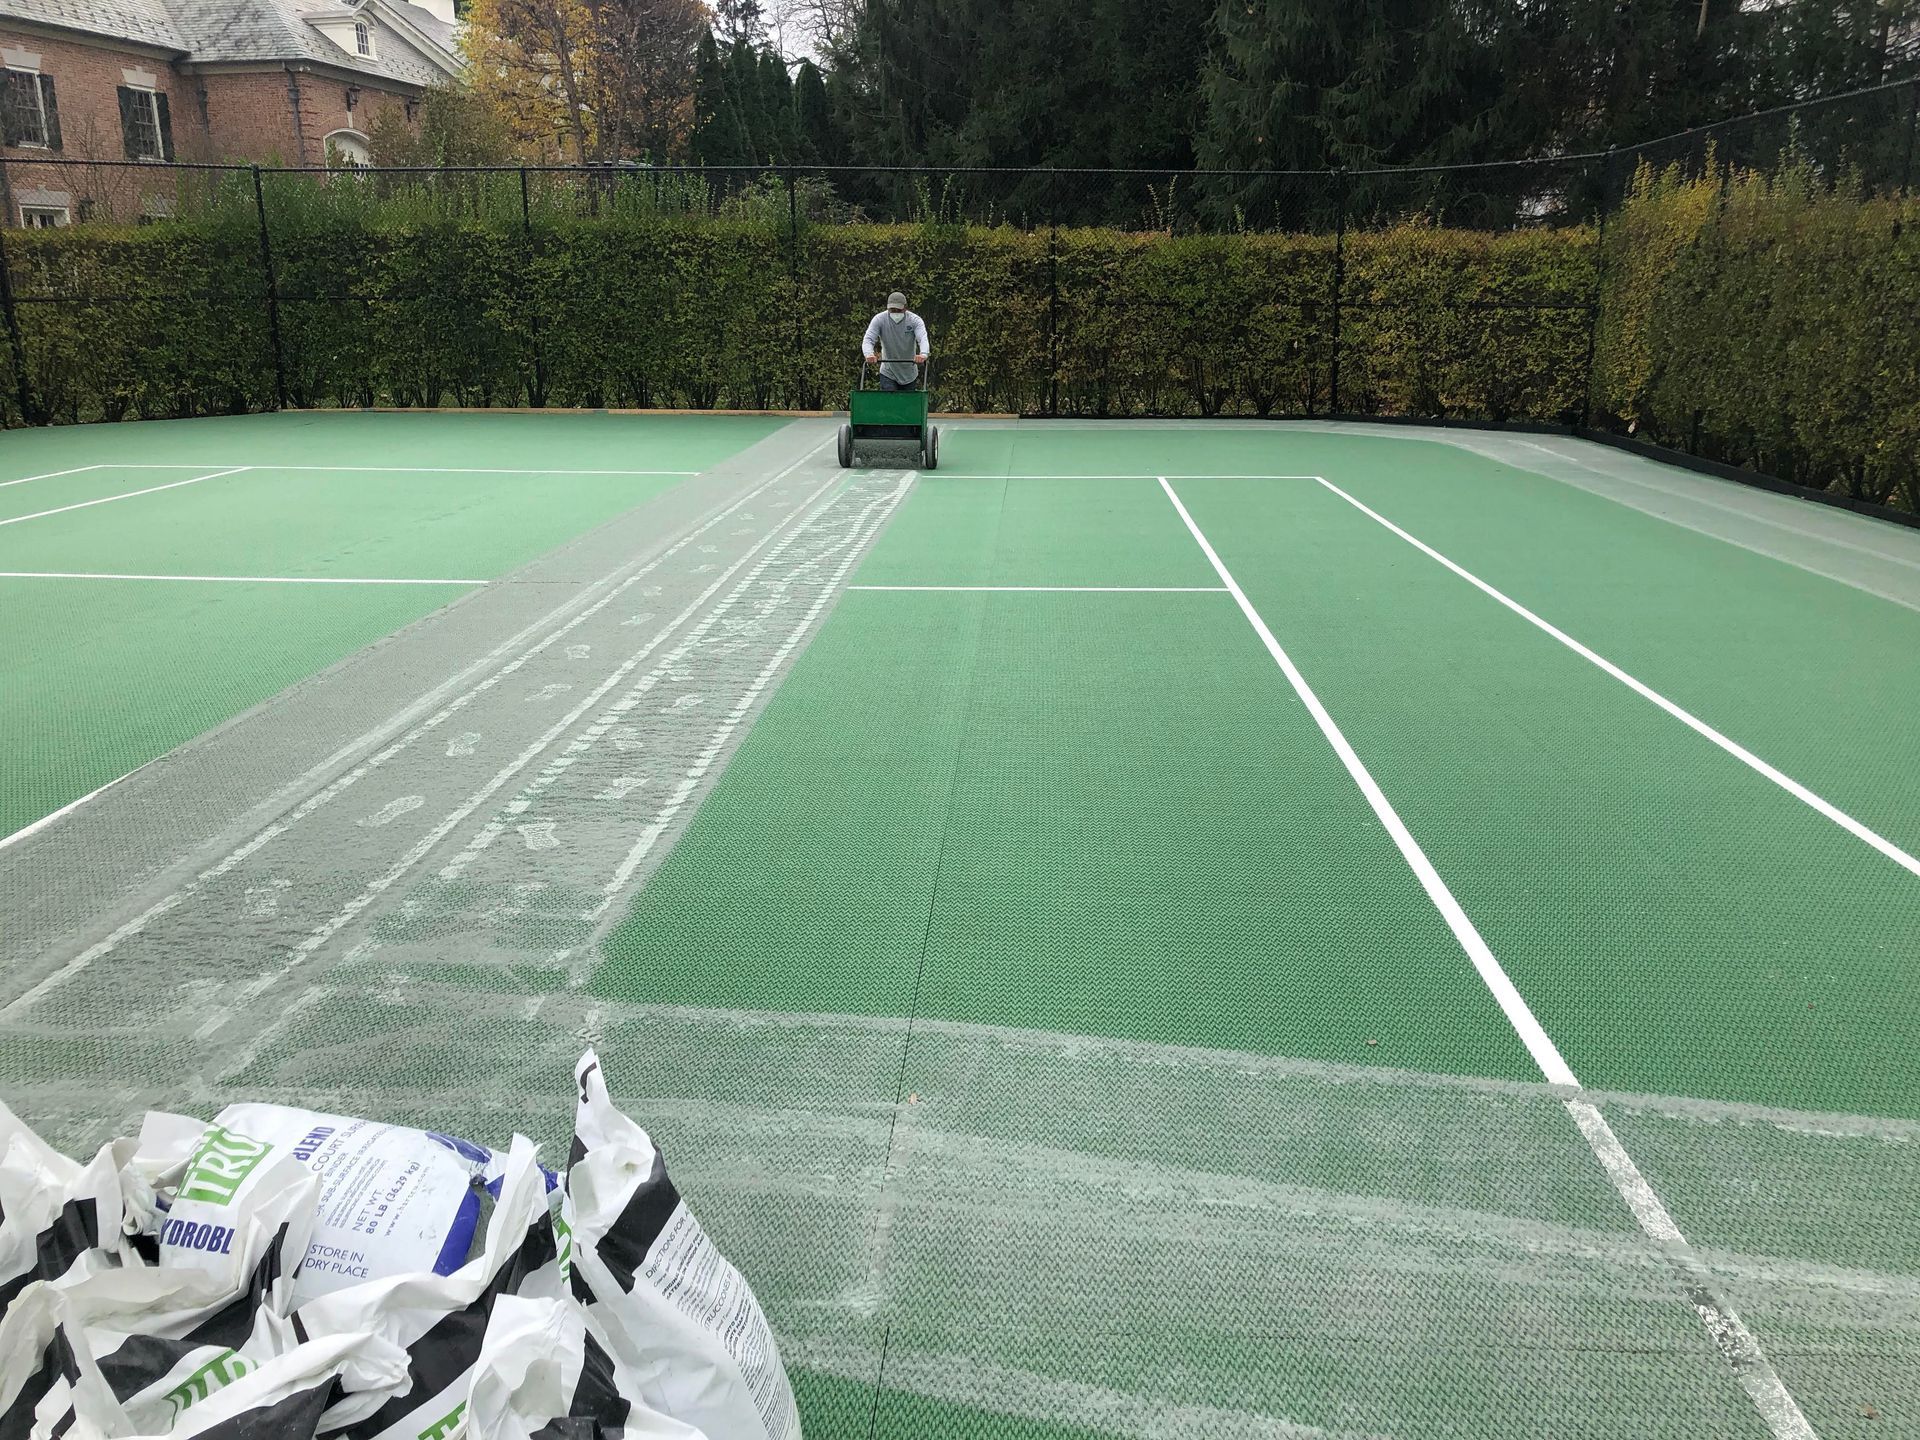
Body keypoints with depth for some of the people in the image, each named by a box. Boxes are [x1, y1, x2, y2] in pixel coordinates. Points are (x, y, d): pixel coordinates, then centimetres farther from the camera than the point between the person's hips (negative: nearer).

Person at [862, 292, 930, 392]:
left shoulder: (915, 320, -12)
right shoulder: (879, 320, -11)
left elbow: (923, 339, -28)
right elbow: (868, 340, -21)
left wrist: (923, 354, -51)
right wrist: (869, 354, -45)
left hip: (910, 375, 1)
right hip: (888, 374, -1)